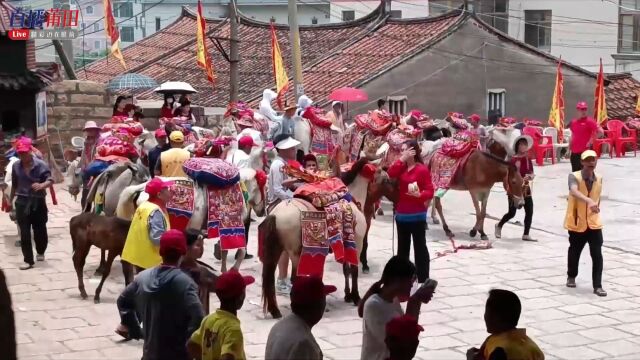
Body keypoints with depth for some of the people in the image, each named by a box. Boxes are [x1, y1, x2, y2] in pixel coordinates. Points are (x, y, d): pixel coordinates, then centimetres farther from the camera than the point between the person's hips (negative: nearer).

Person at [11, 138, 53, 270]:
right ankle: (28, 260, 4)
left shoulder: (41, 165, -10)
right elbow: (14, 184, 15)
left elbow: (50, 180, -18)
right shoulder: (16, 166, 2)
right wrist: (11, 199, 23)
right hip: (22, 202, 2)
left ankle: (40, 252, 36)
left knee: (40, 230, 10)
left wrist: (42, 185, -40)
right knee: (24, 233, -1)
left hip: (38, 202, -2)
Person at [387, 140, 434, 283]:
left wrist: (420, 195, -30)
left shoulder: (422, 169, -10)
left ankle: (423, 280, 2)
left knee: (420, 246, -2)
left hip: (417, 215, -6)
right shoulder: (402, 167, 8)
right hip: (401, 214, 6)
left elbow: (430, 191, -11)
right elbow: (391, 173, -11)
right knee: (402, 246, 15)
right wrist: (402, 159, -14)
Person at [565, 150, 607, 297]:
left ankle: (597, 286, -1)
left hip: (594, 223, 3)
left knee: (597, 255, -5)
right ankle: (571, 277, 38)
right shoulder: (574, 176, -15)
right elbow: (574, 192, -36)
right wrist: (588, 201, -52)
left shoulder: (599, 179, 2)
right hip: (576, 223, -3)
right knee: (574, 252, 14)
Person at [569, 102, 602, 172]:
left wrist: (591, 140, -14)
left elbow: (600, 131, -16)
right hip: (574, 152, 7)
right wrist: (570, 146, 19)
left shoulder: (589, 121, -8)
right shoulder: (573, 122, 11)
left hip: (585, 152, -7)